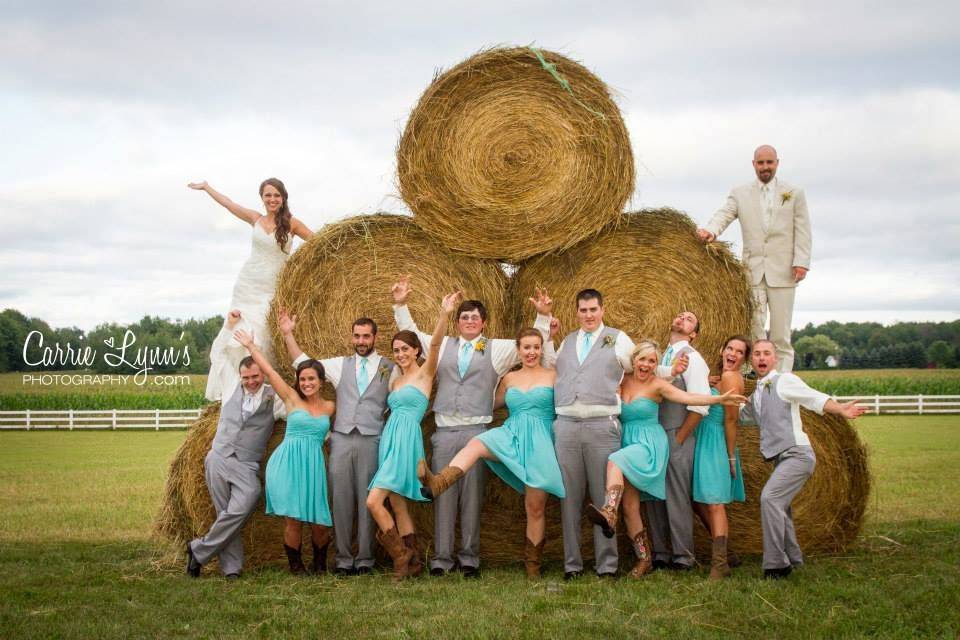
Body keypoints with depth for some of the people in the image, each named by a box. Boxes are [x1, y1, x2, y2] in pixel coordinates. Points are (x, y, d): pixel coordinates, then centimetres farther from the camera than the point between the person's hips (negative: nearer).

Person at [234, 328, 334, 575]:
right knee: (293, 520, -5)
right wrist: (251, 345, 8)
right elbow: (269, 370, 5)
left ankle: (320, 566, 22)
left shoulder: (329, 407, 12)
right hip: (287, 462, -2)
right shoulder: (292, 399, 6)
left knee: (319, 523, -2)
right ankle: (296, 567, 13)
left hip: (314, 465, 2)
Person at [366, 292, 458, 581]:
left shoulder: (424, 373, -2)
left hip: (406, 441, -8)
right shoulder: (396, 381, 19)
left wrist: (444, 314, -33)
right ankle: (409, 561, 14)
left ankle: (400, 553, -2)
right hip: (389, 440, 8)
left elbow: (435, 343, -18)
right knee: (397, 505, 8)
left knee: (374, 501, -15)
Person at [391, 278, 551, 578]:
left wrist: (543, 316, 3)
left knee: (472, 494, -1)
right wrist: (400, 305, 22)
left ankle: (469, 557, 5)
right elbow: (411, 334, 28)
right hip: (444, 431, 2)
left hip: (476, 431, -2)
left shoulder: (498, 349, 12)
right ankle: (441, 557, 1)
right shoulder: (442, 346, 18)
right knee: (443, 493, -2)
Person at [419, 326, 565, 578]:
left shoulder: (553, 376, 6)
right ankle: (437, 484, -54)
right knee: (476, 444, -31)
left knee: (535, 506, 0)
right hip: (510, 435, 2)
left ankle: (533, 565, 14)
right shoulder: (509, 378, 16)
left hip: (539, 442, -2)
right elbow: (492, 403, 27)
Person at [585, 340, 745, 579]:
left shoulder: (658, 385, -4)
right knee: (629, 506, 0)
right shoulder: (623, 382, 9)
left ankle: (609, 514, -51)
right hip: (628, 442, 5)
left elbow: (688, 397, -15)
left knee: (615, 461, -34)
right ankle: (644, 559, 8)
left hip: (650, 445, -5)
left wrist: (719, 399, -27)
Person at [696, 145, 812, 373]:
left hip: (783, 271, -1)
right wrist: (711, 231, -26)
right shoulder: (740, 194, 12)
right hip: (753, 270, 1)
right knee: (753, 328, -4)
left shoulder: (794, 193, 9)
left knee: (781, 332, -2)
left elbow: (802, 231, 5)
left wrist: (801, 262, -7)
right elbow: (723, 215, -3)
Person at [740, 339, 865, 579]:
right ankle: (792, 558, 32)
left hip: (798, 454, -9)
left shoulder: (784, 381, -4)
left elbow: (815, 398, -13)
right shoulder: (756, 394, 19)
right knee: (778, 505, 15)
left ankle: (775, 564, -20)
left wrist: (840, 409, -31)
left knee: (770, 497, -22)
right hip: (781, 458, 9)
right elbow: (740, 416, 33)